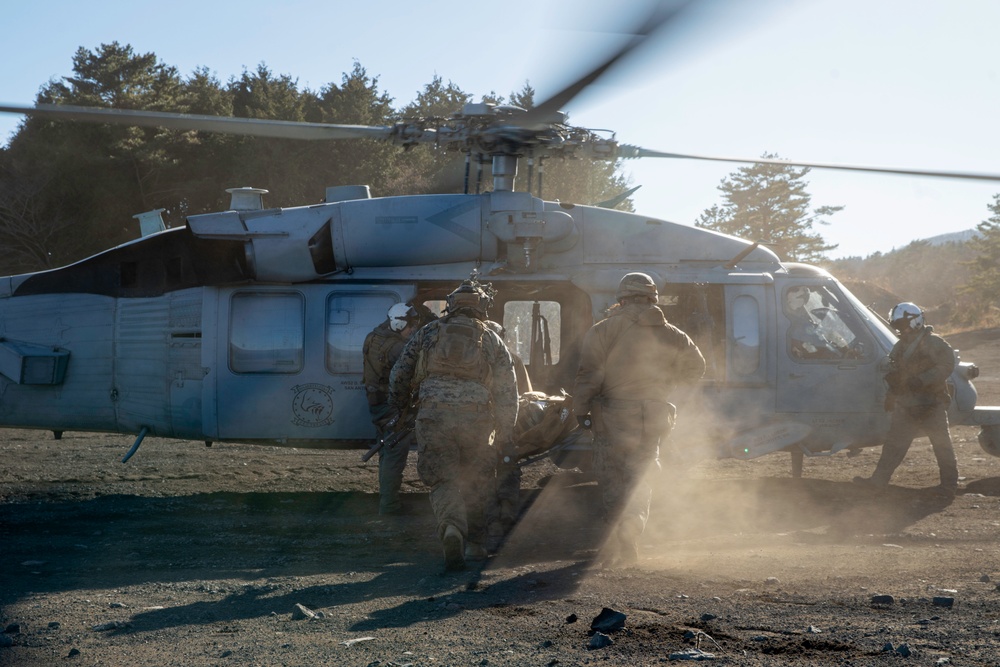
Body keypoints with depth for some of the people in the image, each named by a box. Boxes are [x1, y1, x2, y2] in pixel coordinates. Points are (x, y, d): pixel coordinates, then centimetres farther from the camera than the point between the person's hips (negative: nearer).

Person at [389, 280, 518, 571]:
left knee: (443, 479, 1)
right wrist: (505, 433, 12)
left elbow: (399, 375, 12)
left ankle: (452, 527, -27)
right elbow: (507, 391, 9)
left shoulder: (428, 334, 13)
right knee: (478, 481, 17)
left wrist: (397, 411, 27)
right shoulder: (492, 340, 12)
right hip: (477, 418, 0)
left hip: (433, 416, 0)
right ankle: (475, 542, 21)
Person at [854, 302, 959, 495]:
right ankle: (879, 479, 5)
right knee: (894, 443, 4)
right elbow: (895, 375, 22)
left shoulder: (933, 342, -10)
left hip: (931, 405, -7)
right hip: (906, 405, 7)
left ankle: (949, 483, 10)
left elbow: (946, 365, -20)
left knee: (942, 444, 1)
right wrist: (890, 397, 18)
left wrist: (922, 380, -27)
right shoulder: (900, 347, 14)